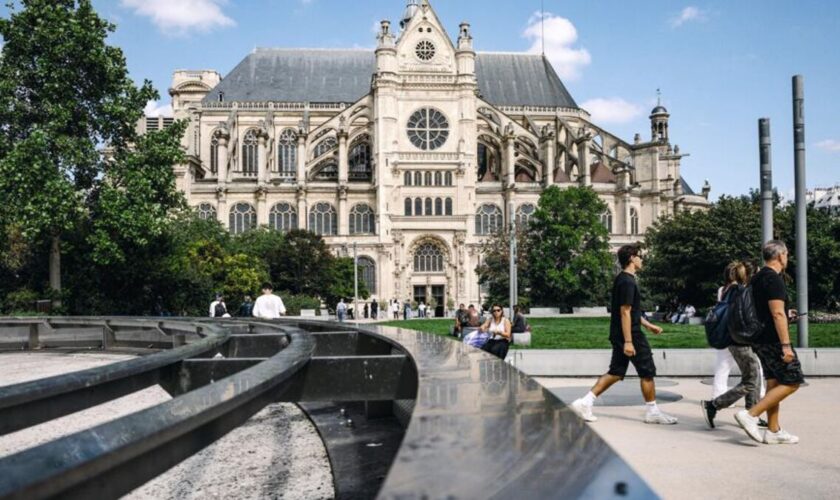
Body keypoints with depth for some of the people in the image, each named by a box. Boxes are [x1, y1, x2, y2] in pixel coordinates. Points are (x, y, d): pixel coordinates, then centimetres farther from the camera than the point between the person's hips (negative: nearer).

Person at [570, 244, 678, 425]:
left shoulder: (622, 280, 15)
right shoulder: (628, 282, -17)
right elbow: (625, 313, -22)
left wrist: (648, 325, 27)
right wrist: (628, 342, -24)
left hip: (620, 335, 10)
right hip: (630, 335, -10)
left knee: (616, 372, 10)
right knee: (647, 371, 3)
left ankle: (585, 403, 5)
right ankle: (652, 412, 14)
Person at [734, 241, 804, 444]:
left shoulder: (757, 278, 14)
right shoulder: (774, 278, -16)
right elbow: (777, 314, -22)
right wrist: (786, 345, -23)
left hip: (760, 339, 9)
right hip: (773, 340, -9)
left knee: (774, 383, 13)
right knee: (792, 382, -4)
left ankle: (774, 431, 17)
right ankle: (750, 415, -11)